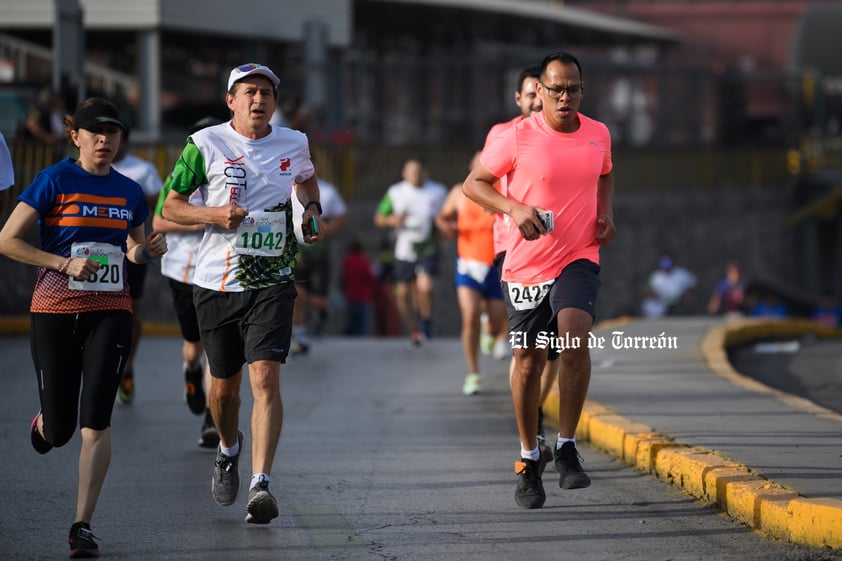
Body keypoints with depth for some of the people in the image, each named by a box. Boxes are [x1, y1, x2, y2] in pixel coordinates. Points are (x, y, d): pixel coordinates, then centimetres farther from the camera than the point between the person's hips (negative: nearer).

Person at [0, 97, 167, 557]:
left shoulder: (129, 192, 9)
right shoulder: (54, 181, -5)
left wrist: (149, 250, 0)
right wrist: (65, 264, -16)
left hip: (110, 312, 2)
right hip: (54, 312, -2)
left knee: (95, 422, -11)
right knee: (59, 431, 4)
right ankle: (43, 423, 43)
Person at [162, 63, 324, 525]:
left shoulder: (293, 144, 6)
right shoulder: (205, 144, -2)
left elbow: (306, 178, 29)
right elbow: (171, 206, 3)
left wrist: (312, 210, 9)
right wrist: (213, 215, -15)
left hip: (272, 282, 0)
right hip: (217, 281, 0)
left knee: (265, 377, -16)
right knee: (224, 383, 11)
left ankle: (260, 484, -21)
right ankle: (228, 450, 43)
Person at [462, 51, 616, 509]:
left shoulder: (598, 135, 5)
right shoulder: (517, 138, -7)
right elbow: (474, 183, 0)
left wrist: (606, 214, 7)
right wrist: (514, 208, -16)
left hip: (578, 259, 1)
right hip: (525, 265, -1)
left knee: (575, 338, -23)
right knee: (528, 362, 4)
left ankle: (567, 447, -11)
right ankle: (529, 459, 23)